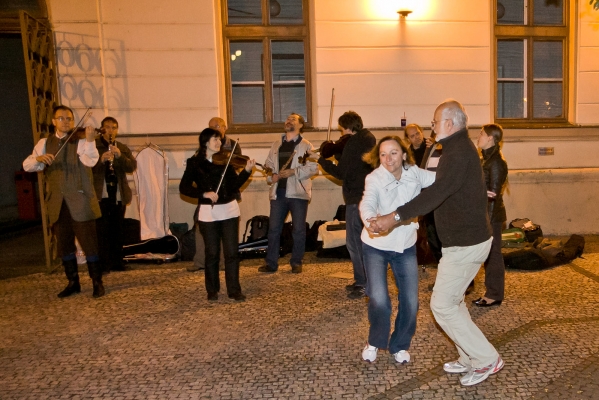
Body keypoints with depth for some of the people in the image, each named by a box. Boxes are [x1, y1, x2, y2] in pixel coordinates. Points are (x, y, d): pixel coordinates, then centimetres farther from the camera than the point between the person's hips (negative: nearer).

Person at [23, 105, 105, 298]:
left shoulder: (81, 141, -1)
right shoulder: (45, 143, 13)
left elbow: (91, 161, -19)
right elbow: (27, 165, 6)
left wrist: (90, 141, -35)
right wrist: (38, 158, -14)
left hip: (80, 201, -5)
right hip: (57, 203, 5)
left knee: (89, 243, -3)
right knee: (64, 245, 12)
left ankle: (97, 282, 8)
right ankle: (73, 282, 25)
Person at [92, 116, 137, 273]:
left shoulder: (123, 148, 15)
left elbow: (132, 166, 0)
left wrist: (119, 156, -16)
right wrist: (101, 159, -24)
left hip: (119, 196, 4)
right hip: (100, 195, -3)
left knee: (117, 230, 9)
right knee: (102, 231, -5)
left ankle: (117, 262, 17)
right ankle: (104, 264, 0)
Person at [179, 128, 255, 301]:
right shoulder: (195, 163, -1)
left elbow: (234, 184, 0)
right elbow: (184, 187, -6)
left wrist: (246, 171, -14)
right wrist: (204, 193, -18)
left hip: (229, 210, 2)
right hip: (208, 212, -2)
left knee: (232, 252, 1)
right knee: (212, 253, 6)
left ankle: (234, 290, 11)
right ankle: (212, 290, 23)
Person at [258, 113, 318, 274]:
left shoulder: (306, 145, 1)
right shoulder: (276, 145, 16)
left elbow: (313, 167, -9)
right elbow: (268, 164, 15)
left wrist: (294, 172, -19)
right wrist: (271, 176, -5)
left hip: (298, 193, -4)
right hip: (278, 192, 4)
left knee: (298, 230, 3)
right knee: (274, 228, 5)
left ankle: (296, 263, 15)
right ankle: (271, 263, 13)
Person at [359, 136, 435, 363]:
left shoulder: (415, 174, -9)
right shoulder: (374, 178, -19)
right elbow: (367, 203, -36)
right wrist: (370, 220, -58)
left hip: (406, 246, 3)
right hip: (376, 246, -3)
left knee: (411, 302, 3)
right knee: (379, 300, -13)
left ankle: (399, 345, 29)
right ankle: (375, 342, 18)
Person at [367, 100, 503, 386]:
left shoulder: (459, 153, -21)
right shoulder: (458, 147, 13)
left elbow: (436, 193, -37)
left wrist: (394, 217, -43)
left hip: (465, 242, -11)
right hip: (466, 239, 11)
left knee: (442, 304, -2)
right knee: (452, 300, 18)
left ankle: (487, 359, 10)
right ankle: (470, 358, 29)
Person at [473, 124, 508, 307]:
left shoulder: (496, 161, -16)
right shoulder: (489, 159, 12)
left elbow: (493, 193, -19)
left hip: (492, 215, -9)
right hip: (486, 213, 9)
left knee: (493, 254, 0)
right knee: (489, 254, 14)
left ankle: (494, 295, 11)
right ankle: (491, 293, 24)